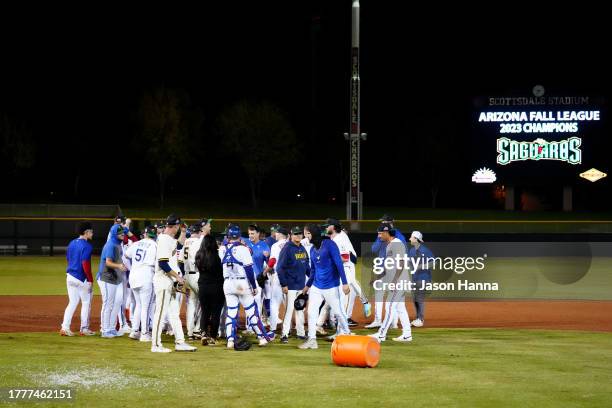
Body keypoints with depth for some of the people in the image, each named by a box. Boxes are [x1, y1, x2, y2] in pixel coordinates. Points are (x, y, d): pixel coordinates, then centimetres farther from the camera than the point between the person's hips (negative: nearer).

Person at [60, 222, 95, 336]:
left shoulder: (72, 243, 9)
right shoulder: (86, 245, -15)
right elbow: (85, 264, -20)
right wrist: (90, 279, -15)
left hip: (70, 276, 7)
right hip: (82, 279, -7)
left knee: (72, 303, 11)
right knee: (86, 303, 7)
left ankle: (65, 327, 2)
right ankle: (84, 329, 12)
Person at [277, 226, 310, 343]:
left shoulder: (303, 249, 11)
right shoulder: (287, 249, -11)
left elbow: (307, 266, 19)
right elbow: (280, 268, -13)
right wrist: (284, 284, -17)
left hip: (301, 285, 7)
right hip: (290, 285, -7)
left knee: (300, 309, 13)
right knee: (289, 309, -9)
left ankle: (300, 333, 21)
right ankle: (284, 335, -7)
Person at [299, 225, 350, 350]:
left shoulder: (329, 245, -14)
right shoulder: (312, 249, 8)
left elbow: (339, 263, -18)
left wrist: (345, 283, -22)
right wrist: (308, 285, 22)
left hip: (330, 286, -6)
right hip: (316, 286, 7)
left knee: (337, 311, 3)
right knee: (311, 312, 0)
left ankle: (346, 333, 23)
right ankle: (312, 340, 4)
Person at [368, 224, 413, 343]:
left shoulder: (397, 244, -15)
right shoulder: (389, 245, 16)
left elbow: (401, 264, -21)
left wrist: (394, 281, -25)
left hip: (399, 281, -11)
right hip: (394, 282, 11)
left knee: (390, 307, -9)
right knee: (400, 307, 12)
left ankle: (381, 334, -10)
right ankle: (407, 334, 15)